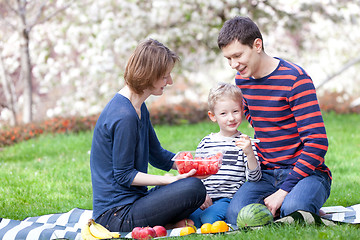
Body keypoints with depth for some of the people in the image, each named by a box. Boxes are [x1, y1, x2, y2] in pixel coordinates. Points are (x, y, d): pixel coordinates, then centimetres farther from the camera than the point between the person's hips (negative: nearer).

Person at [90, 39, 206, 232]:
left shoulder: (139, 108, 13)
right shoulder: (124, 117, -20)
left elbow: (158, 156, 19)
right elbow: (124, 175, -17)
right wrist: (170, 180, -20)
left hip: (131, 200, 11)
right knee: (193, 188, -25)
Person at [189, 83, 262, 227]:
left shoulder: (244, 143, 2)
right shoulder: (206, 143, 12)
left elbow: (254, 178, -6)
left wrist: (250, 154, -24)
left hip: (230, 199, -2)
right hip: (206, 199, 2)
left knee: (209, 218, -31)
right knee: (192, 216, -29)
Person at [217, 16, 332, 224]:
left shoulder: (295, 78, -14)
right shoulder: (242, 80, 8)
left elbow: (317, 143, -18)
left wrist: (283, 191, -22)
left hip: (306, 170, -5)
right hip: (267, 173, 6)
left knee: (293, 209, -37)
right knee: (235, 215, -24)